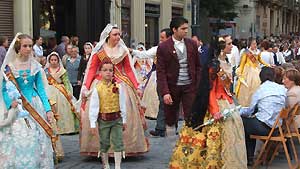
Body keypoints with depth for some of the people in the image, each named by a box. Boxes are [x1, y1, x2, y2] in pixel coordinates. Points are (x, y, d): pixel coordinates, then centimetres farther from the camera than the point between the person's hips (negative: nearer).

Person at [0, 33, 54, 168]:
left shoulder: (35, 66, 4)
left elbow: (40, 89, 7)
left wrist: (48, 109, 0)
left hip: (34, 107, 2)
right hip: (16, 107, -2)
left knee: (36, 141, 2)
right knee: (16, 142, -5)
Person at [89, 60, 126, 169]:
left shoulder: (118, 87, -4)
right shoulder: (97, 88, -8)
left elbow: (122, 104, 2)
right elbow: (93, 107, -6)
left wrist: (124, 120, 5)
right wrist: (93, 124, -7)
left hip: (117, 119, 1)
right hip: (103, 120, -1)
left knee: (118, 143, 1)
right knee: (104, 144, 11)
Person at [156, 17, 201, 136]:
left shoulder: (192, 44, 5)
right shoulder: (163, 47, -6)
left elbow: (198, 67, 10)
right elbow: (161, 72, -8)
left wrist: (199, 86, 3)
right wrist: (165, 92, -16)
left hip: (190, 86, 2)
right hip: (172, 87, -2)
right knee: (170, 119, 9)